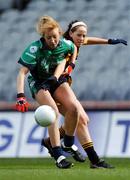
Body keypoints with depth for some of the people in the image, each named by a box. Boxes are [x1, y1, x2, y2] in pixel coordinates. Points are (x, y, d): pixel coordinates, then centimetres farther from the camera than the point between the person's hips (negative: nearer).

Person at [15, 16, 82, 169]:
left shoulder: (65, 45, -14)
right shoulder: (35, 49, -28)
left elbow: (74, 48, 14)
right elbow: (22, 73, -34)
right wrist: (20, 96, -43)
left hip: (56, 80, 4)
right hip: (38, 83, -4)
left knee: (73, 107, -18)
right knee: (54, 112, -26)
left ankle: (69, 144, 7)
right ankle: (58, 156, -27)